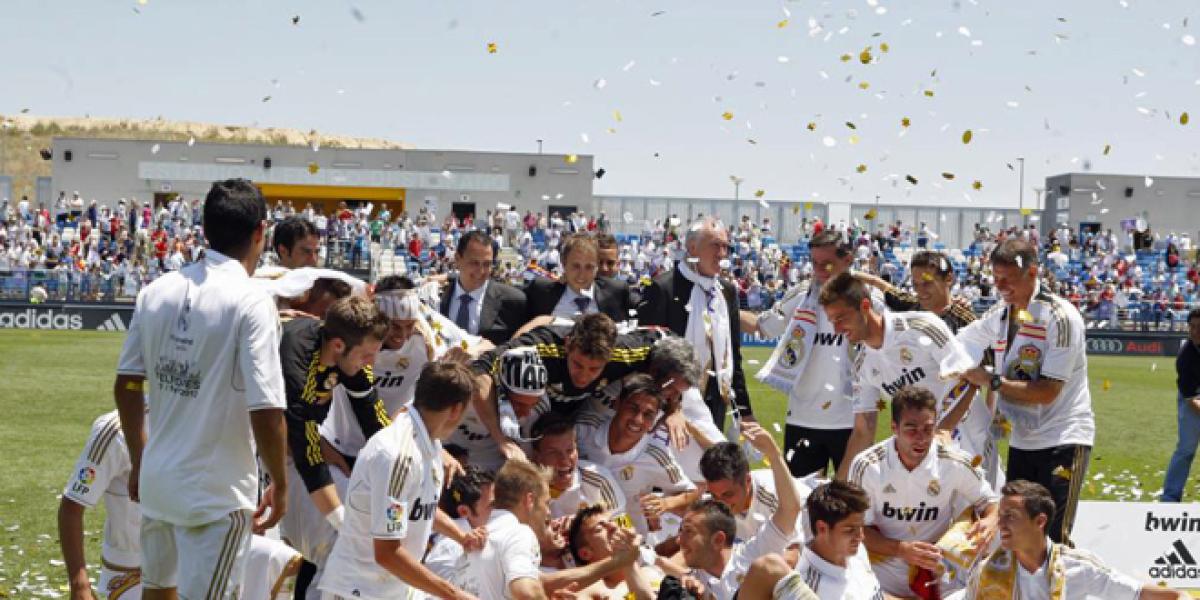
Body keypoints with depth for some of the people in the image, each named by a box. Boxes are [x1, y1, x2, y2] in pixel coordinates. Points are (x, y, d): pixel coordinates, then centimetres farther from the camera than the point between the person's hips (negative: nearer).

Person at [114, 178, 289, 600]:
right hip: (217, 493, -6)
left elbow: (126, 386, 9)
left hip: (157, 480, 6)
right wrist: (279, 484, -6)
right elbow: (266, 412, -20)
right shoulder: (251, 303, -17)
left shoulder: (157, 292, 2)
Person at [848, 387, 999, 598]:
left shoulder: (956, 465, -10)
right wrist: (901, 549, -25)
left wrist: (990, 521, -19)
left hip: (941, 576, 1)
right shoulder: (867, 466, -13)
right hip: (885, 579, -1)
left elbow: (990, 501, 6)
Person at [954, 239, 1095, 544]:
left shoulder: (1060, 317, -14)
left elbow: (1047, 392, -20)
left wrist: (992, 381, -18)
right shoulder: (1000, 315, 8)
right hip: (1021, 441, 8)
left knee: (1051, 539, -16)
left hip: (1063, 441, -8)